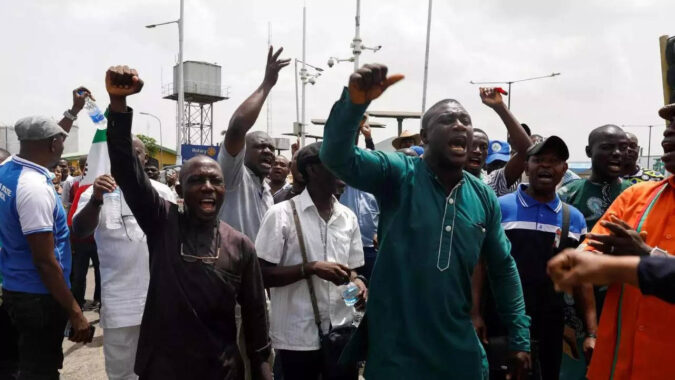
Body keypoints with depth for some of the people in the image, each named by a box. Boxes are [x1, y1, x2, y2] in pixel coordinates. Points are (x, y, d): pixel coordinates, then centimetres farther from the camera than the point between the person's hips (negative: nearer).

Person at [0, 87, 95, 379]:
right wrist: (75, 312, -20)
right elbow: (45, 261, -25)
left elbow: (45, 141, 23)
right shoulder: (34, 189, -25)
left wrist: (74, 111, 30)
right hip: (38, 297, -9)